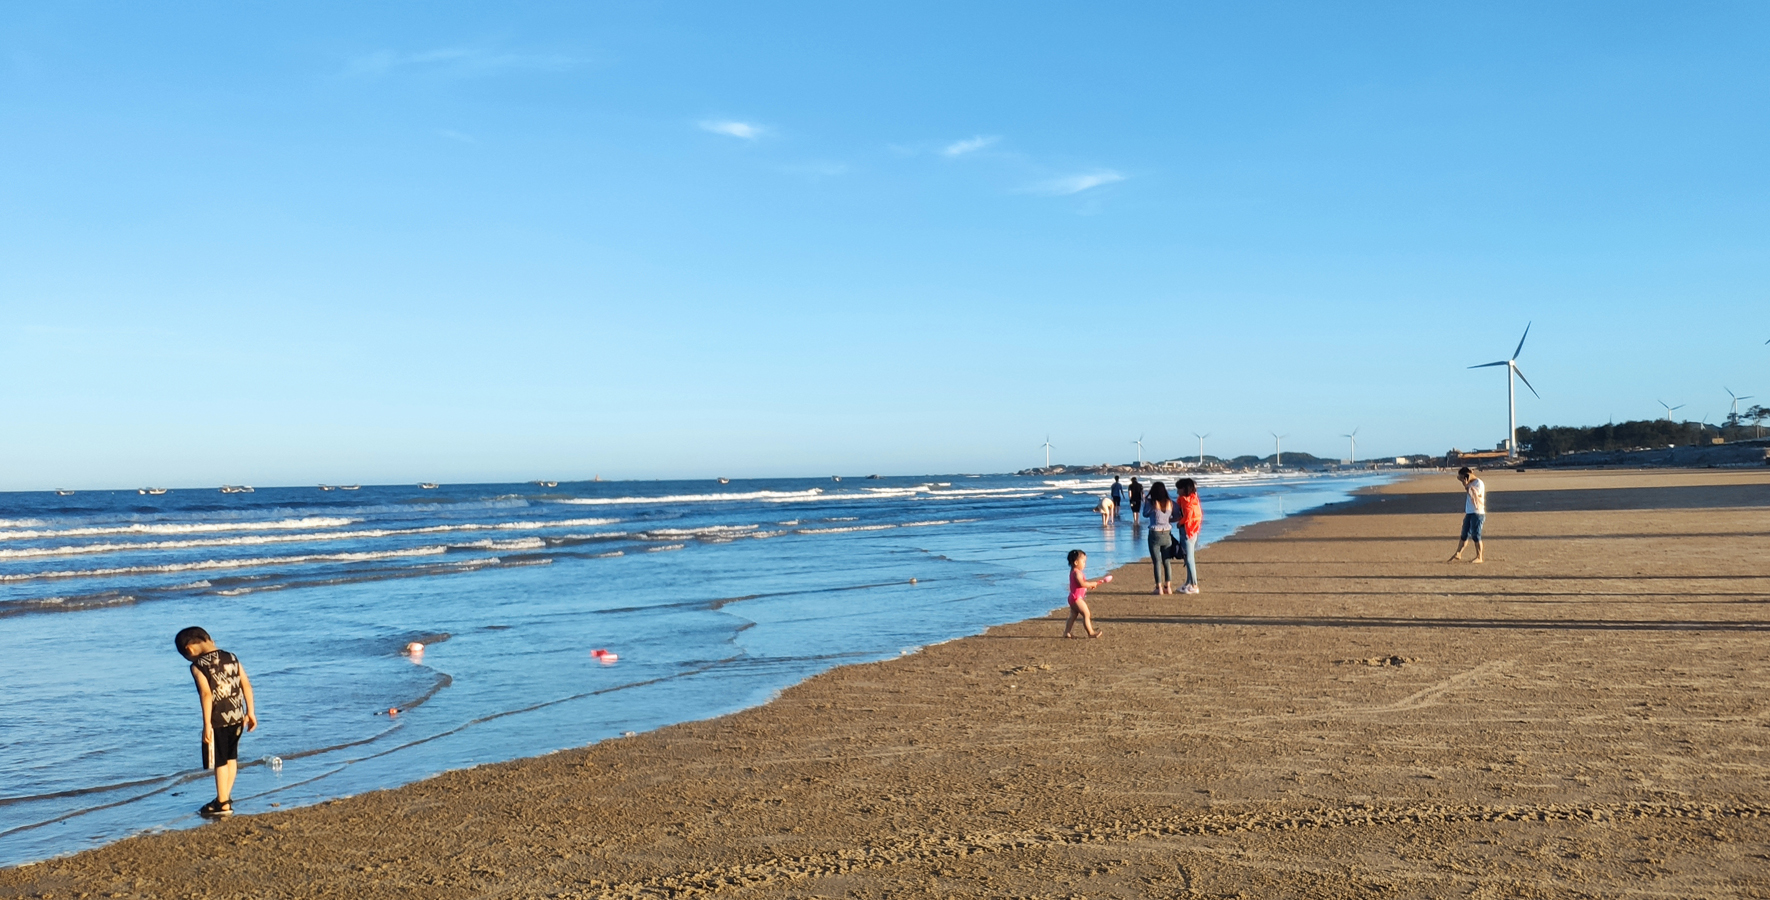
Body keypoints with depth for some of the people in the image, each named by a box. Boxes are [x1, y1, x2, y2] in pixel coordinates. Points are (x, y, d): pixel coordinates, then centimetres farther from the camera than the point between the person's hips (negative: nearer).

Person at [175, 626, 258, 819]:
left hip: (218, 721, -6)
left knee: (220, 762, 5)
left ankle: (223, 805, 13)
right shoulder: (231, 657, 5)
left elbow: (206, 694, -19)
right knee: (231, 758, 18)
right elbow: (246, 684, 5)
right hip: (237, 717, 6)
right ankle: (225, 798, 29)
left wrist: (207, 724, -16)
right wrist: (250, 712, 11)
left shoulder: (198, 666, -11)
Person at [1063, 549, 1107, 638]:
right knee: (1086, 614, -6)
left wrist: (1090, 586, 9)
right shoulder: (1077, 572, -19)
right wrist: (1092, 584, -19)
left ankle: (1067, 632, 14)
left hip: (1073, 597, 11)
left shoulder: (1073, 572, 14)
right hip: (1077, 598, -11)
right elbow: (1082, 584, -30)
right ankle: (1091, 632, -2)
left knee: (1073, 615, 14)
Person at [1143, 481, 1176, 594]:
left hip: (1155, 534, -3)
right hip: (1167, 534, 3)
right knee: (1166, 561, 12)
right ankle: (1168, 587, 14)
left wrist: (1145, 502, 13)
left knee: (1157, 561, 3)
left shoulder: (1151, 503, -11)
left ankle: (1159, 587, 2)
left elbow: (1145, 514, 3)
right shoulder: (1170, 503, -2)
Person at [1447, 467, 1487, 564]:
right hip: (1469, 513, 8)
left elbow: (1475, 496, -22)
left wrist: (1466, 486, -21)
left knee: (1476, 535, -5)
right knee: (1464, 535, 11)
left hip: (1477, 513, -8)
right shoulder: (1469, 484, 14)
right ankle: (1457, 555, 15)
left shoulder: (1478, 483, -11)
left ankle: (1479, 557, 2)